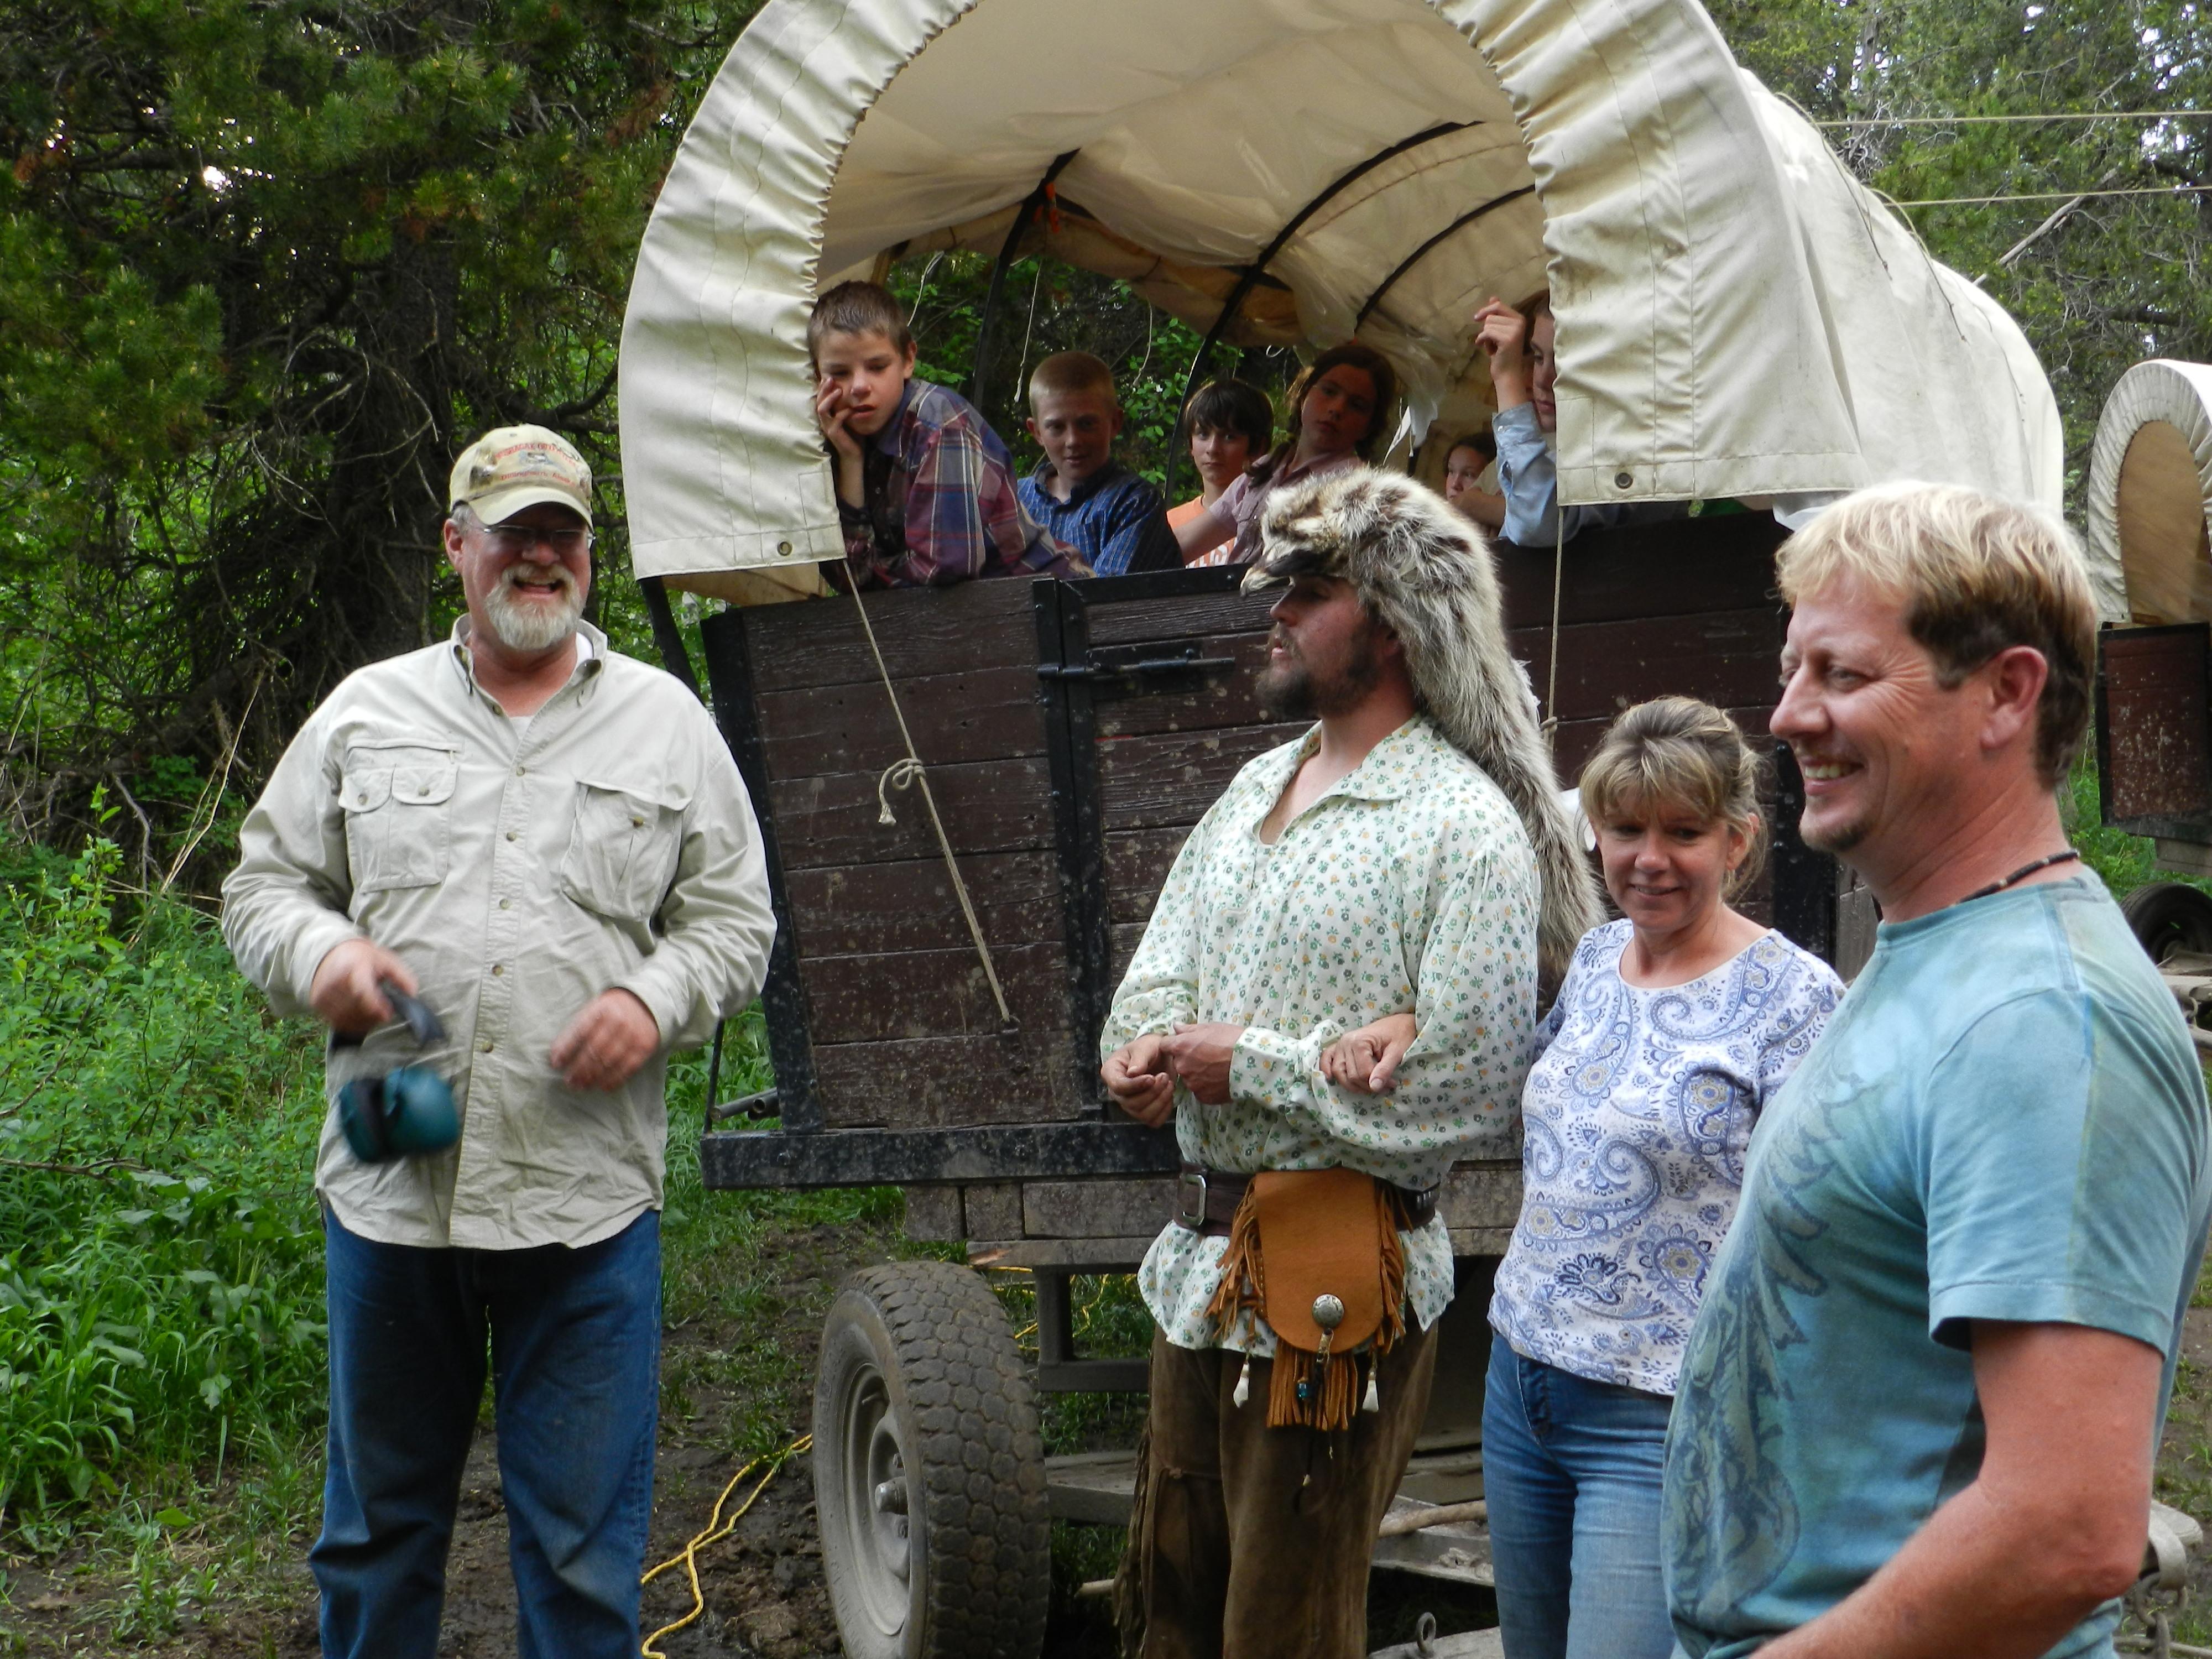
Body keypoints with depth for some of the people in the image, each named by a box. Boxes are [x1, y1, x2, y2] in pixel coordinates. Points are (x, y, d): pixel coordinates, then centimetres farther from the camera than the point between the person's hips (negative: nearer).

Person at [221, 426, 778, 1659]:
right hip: (391, 1190, 1)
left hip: (588, 1199, -1)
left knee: (583, 1547, 4)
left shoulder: (667, 723, 9)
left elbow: (734, 918, 9)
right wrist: (320, 952, -10)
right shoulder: (366, 713, 10)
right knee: (378, 1526, 12)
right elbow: (264, 883, 12)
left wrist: (655, 1003, -10)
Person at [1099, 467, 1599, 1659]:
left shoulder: (1466, 827, -15)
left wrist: (1252, 1064, -17)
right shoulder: (1258, 786, 13)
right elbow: (1165, 959, 16)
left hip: (1334, 1288, -8)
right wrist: (1140, 1043, -8)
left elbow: (1469, 1096, -21)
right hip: (1201, 1259, 8)